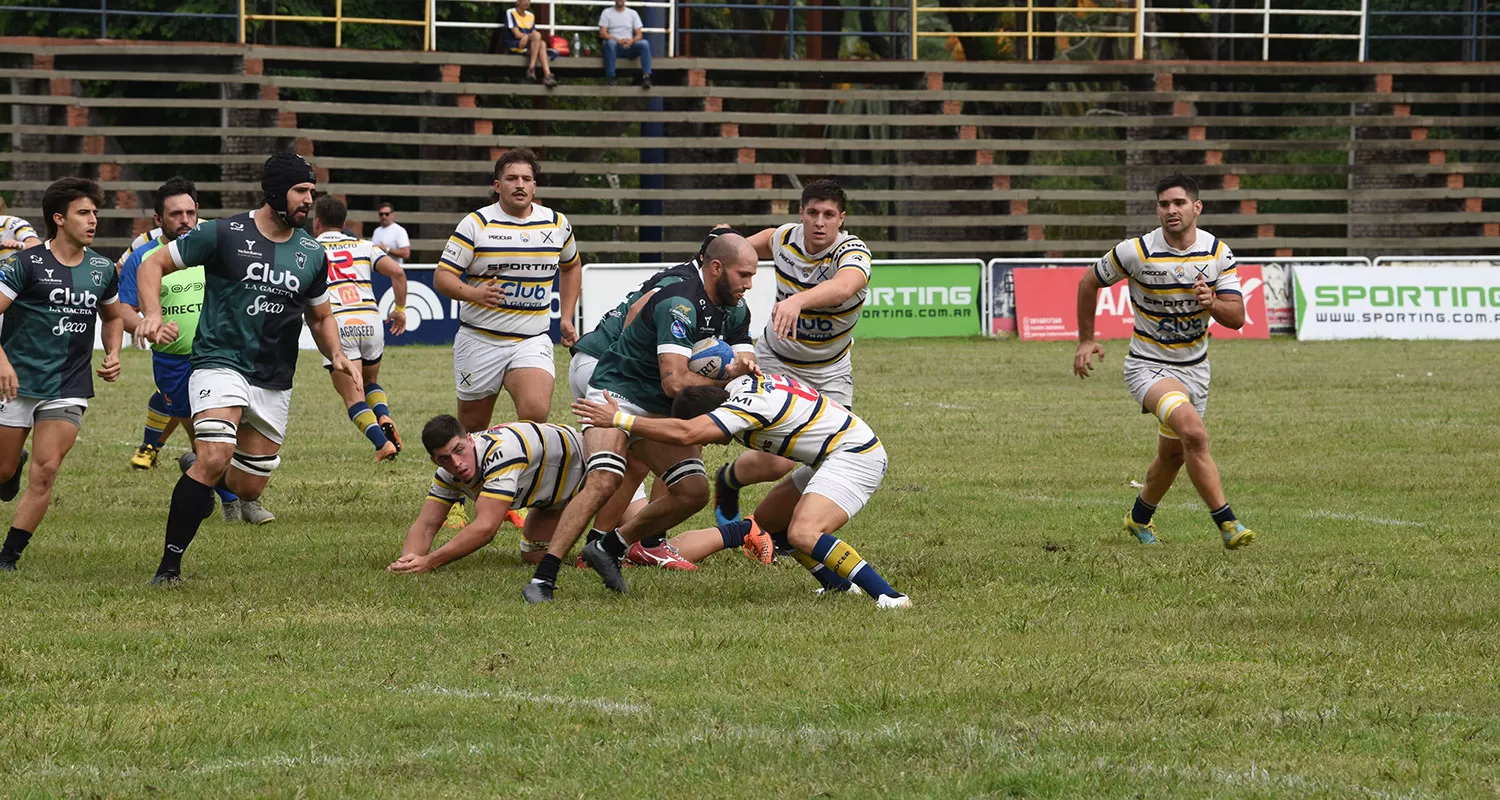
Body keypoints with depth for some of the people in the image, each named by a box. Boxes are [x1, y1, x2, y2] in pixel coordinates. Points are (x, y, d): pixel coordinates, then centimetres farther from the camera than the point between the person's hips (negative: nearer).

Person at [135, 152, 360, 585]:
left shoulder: (311, 254, 8)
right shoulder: (225, 235, -6)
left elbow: (320, 317, 22)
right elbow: (153, 264, -1)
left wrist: (337, 356, 2)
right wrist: (152, 312, -20)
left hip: (275, 383, 5)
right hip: (220, 363, -5)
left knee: (249, 487, 6)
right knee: (215, 458, -27)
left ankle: (201, 471, 43)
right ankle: (169, 565, -20)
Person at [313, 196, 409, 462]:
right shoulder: (363, 246, 17)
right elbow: (397, 272, 6)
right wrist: (400, 309, 15)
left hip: (337, 324, -3)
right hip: (370, 320, 3)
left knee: (353, 397, 0)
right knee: (370, 382, 26)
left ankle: (383, 443, -21)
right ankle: (384, 418, -4)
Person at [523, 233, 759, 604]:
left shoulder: (736, 310, 2)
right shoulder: (680, 305, -27)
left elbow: (746, 365, 1)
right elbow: (675, 382, -34)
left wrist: (745, 366, -24)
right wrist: (726, 375, -20)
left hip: (661, 410, 9)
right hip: (617, 390, -9)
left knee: (694, 491, -3)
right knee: (604, 482, -27)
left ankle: (610, 548, 10)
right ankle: (543, 578, -29)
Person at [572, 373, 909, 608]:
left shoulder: (748, 405, -25)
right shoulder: (741, 383, 5)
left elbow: (685, 434, -37)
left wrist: (619, 419, -32)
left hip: (855, 455, -11)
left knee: (803, 533, -28)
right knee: (767, 520, 16)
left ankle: (888, 596, -28)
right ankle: (839, 585, 16)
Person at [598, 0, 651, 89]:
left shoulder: (632, 13, 15)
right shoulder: (607, 12, 9)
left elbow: (639, 34, 7)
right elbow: (602, 33, -3)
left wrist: (631, 41, -17)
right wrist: (618, 41, -20)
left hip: (629, 47, 2)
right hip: (614, 48, -2)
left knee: (644, 43, -28)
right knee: (610, 43, -37)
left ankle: (646, 77, -36)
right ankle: (610, 77, -35)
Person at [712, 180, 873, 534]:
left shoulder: (853, 252, -27)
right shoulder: (784, 238, -14)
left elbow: (843, 287, -54)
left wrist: (797, 301, -70)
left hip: (831, 371, 0)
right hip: (777, 362, 0)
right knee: (775, 462, -13)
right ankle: (728, 479, 22)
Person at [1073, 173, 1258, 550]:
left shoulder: (1218, 253, -6)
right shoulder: (1136, 252, -16)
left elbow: (1236, 317, -7)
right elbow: (1089, 282, 1)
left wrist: (1212, 303, -28)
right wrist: (1086, 341, 2)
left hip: (1194, 367, 5)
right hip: (1149, 367, -5)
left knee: (1173, 453, 16)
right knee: (1194, 433, -28)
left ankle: (1140, 517, 44)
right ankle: (1227, 522, -28)